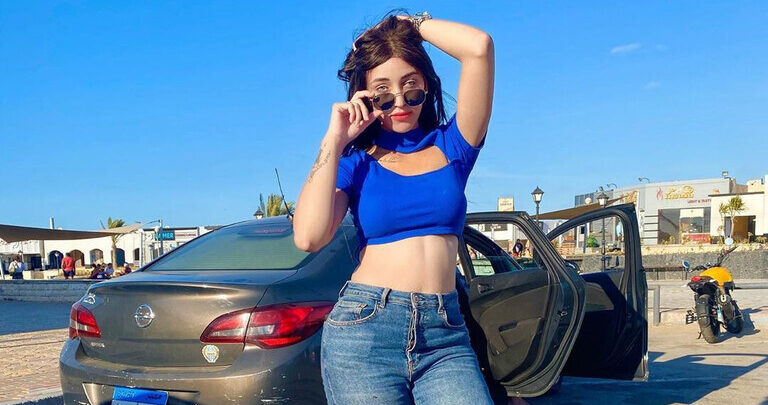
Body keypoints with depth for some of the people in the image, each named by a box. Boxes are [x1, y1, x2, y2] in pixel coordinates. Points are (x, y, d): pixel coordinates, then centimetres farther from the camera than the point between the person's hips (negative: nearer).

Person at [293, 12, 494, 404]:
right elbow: (308, 237, -10)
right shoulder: (355, 161, 8)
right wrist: (335, 139, -4)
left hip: (445, 334, 1)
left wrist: (412, 24, 10)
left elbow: (479, 47, -3)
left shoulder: (450, 147, 9)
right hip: (363, 329, 0)